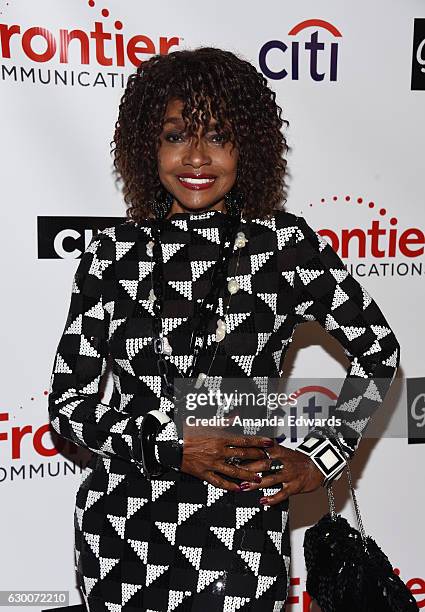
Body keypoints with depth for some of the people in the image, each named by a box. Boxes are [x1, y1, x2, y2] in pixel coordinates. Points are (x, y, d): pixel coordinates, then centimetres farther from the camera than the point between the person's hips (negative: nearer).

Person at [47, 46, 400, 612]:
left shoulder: (285, 243, -6)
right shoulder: (113, 252, -2)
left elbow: (378, 351, 6)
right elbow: (67, 403, 0)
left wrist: (323, 458, 1)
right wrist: (169, 443, -12)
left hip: (241, 536, -1)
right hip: (120, 530, 2)